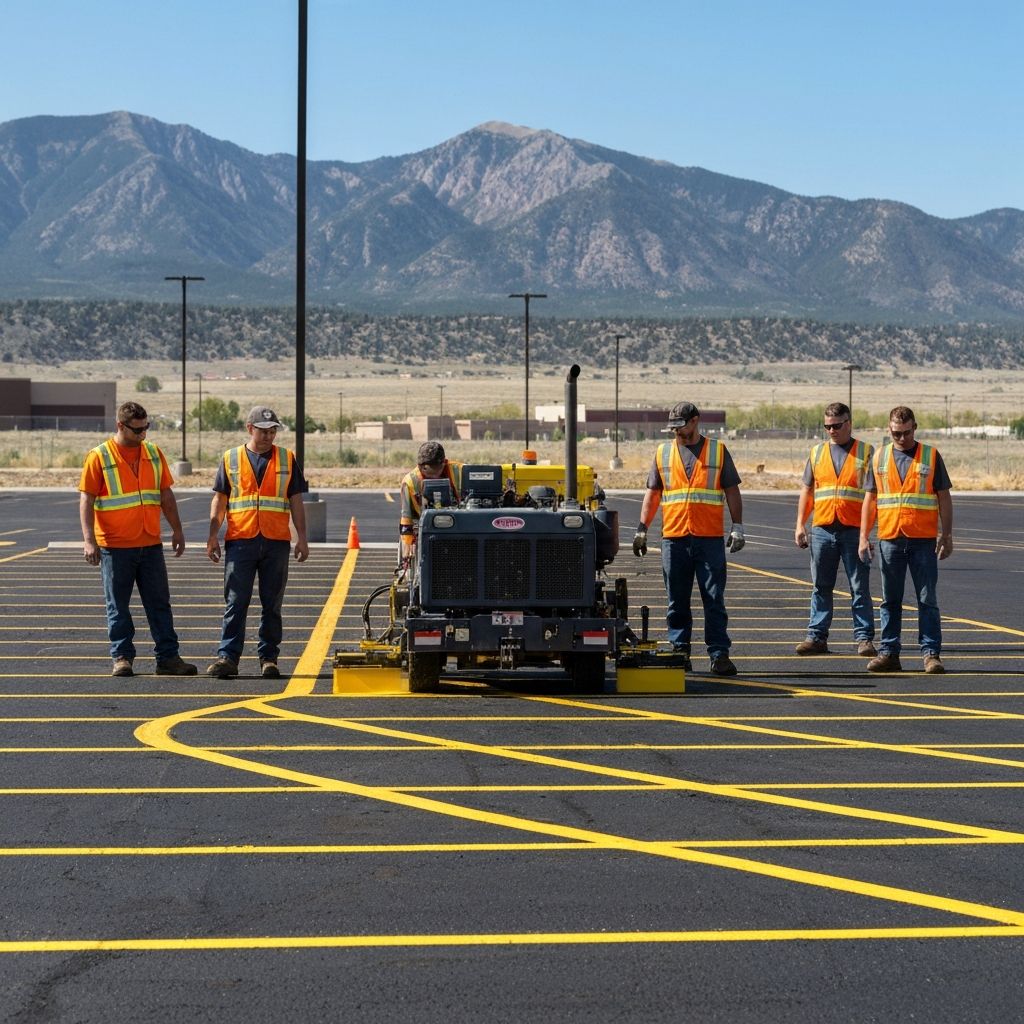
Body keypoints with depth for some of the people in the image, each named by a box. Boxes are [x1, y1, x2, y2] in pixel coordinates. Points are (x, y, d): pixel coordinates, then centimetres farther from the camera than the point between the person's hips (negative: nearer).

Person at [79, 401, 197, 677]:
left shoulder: (154, 454, 8)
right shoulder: (99, 457, -5)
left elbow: (166, 495, 15)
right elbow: (86, 500, -7)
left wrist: (177, 530, 12)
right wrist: (89, 540, -15)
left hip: (150, 544, 4)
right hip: (115, 547, -4)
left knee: (159, 603, 5)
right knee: (118, 605, 4)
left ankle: (168, 657, 9)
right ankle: (122, 658, 12)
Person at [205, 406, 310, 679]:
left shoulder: (287, 459, 10)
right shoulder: (231, 459, 9)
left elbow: (296, 502, 10)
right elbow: (219, 500, 10)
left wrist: (302, 538, 4)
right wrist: (213, 536, 3)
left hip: (276, 543, 1)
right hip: (240, 542, -1)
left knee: (272, 605, 5)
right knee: (235, 603, -4)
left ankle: (269, 659, 10)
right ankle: (228, 657, -5)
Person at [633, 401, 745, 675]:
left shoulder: (718, 451, 6)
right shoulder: (663, 453, 11)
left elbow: (732, 491, 7)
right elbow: (652, 493, 14)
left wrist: (737, 526, 0)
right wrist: (641, 529, 8)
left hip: (710, 539, -2)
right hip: (674, 538, 2)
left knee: (714, 599, -3)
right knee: (677, 601, 5)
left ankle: (719, 654, -1)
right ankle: (679, 651, 12)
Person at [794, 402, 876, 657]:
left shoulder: (866, 452, 4)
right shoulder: (817, 452, 13)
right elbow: (807, 490, 16)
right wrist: (800, 524, 8)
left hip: (855, 530, -3)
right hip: (822, 529, 3)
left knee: (860, 588, 0)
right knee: (821, 587, 6)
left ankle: (864, 638, 4)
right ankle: (817, 636, 11)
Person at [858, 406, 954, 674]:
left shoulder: (931, 456, 4)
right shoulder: (879, 457, 9)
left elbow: (944, 498, 4)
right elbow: (870, 499, 11)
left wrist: (946, 535, -2)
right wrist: (863, 536, 4)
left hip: (923, 540, -2)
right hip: (889, 539, 2)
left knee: (927, 600, -2)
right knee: (890, 601, 6)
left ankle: (931, 654, 2)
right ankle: (889, 653, 11)